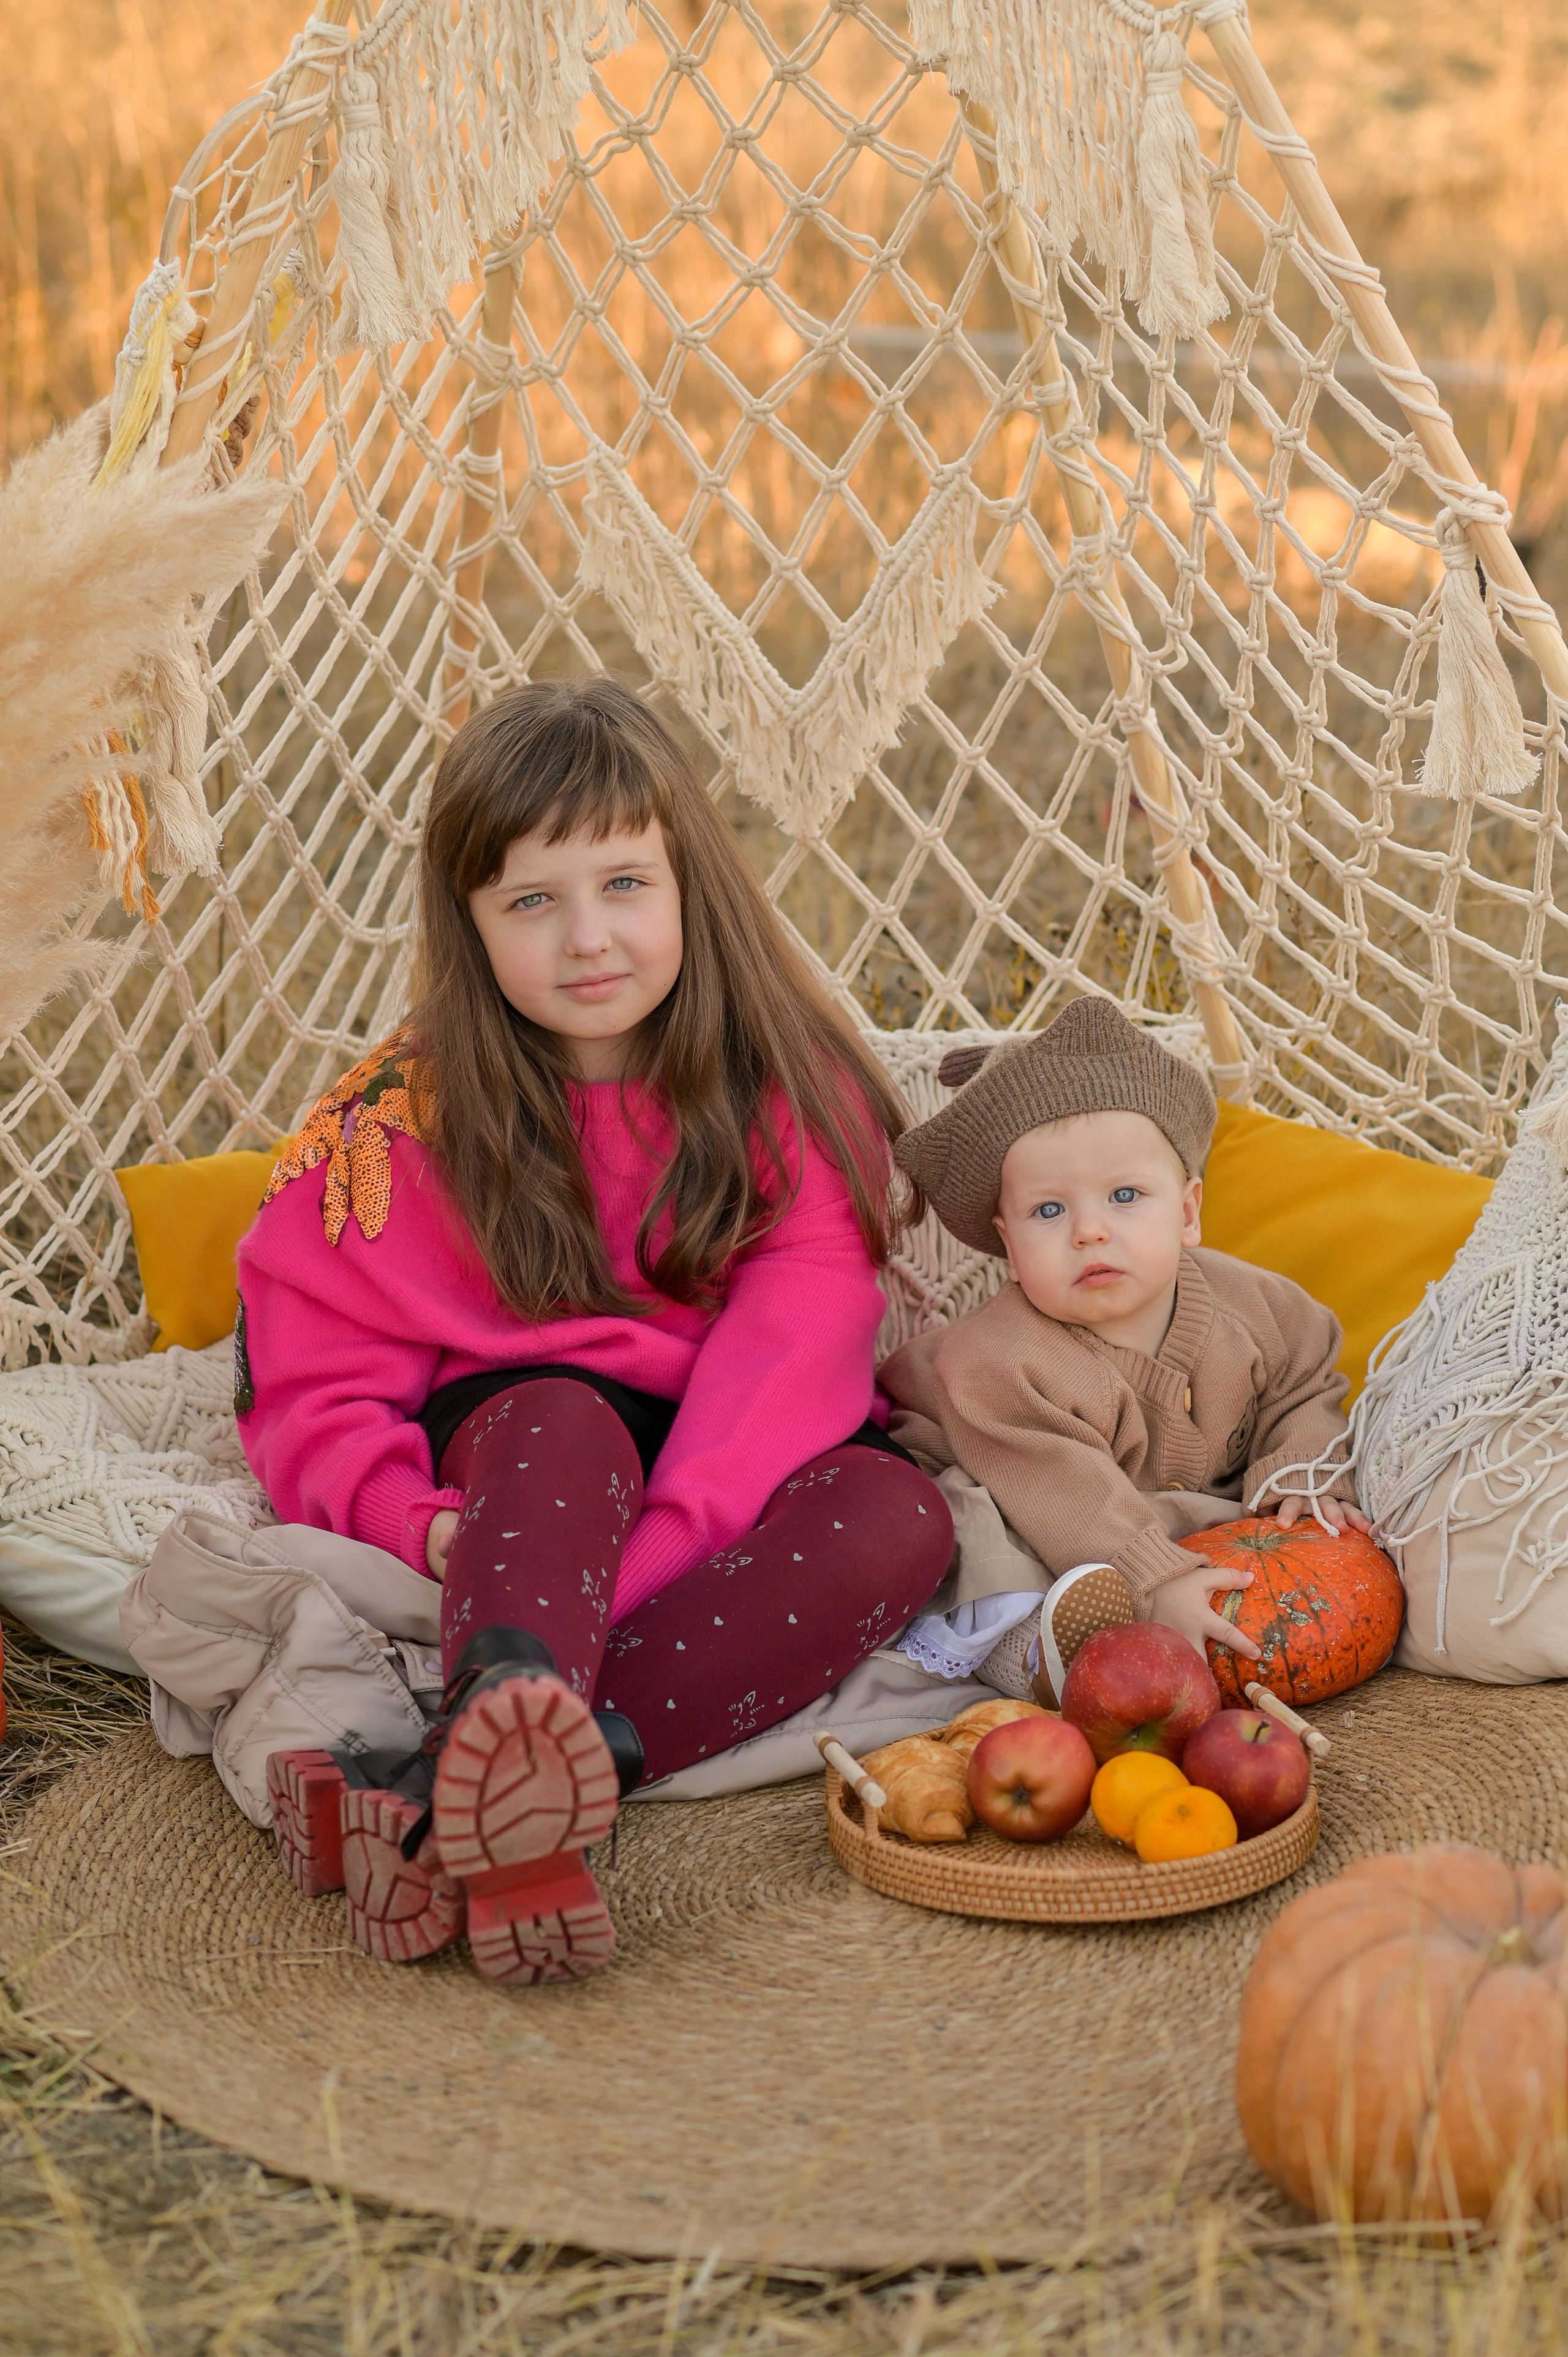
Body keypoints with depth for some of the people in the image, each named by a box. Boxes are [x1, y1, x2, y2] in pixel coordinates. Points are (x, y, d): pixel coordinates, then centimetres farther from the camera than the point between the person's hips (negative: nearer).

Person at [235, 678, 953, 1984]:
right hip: (507, 1458, -1)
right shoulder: (403, 1121, -2)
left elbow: (791, 1362, -16)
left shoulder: (795, 1100, -3)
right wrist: (427, 1524, -26)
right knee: (561, 1420, -33)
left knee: (901, 1512, -30)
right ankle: (523, 1779, -63)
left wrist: (642, 1562, -33)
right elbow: (311, 1394, -3)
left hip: (725, 1494, 1)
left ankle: (454, 1788, -47)